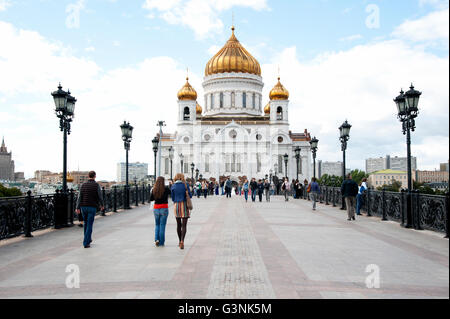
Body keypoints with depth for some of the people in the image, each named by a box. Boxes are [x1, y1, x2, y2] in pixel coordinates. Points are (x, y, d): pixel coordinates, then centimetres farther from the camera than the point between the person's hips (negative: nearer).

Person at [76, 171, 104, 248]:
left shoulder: (83, 185, 4)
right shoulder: (96, 185, -8)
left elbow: (79, 197, 0)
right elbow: (100, 196, -5)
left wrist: (78, 208, -2)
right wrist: (101, 205, 11)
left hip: (83, 207, 5)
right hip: (92, 207, -5)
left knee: (86, 223, 21)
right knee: (89, 225, -1)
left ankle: (88, 239, 35)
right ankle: (86, 243, -5)